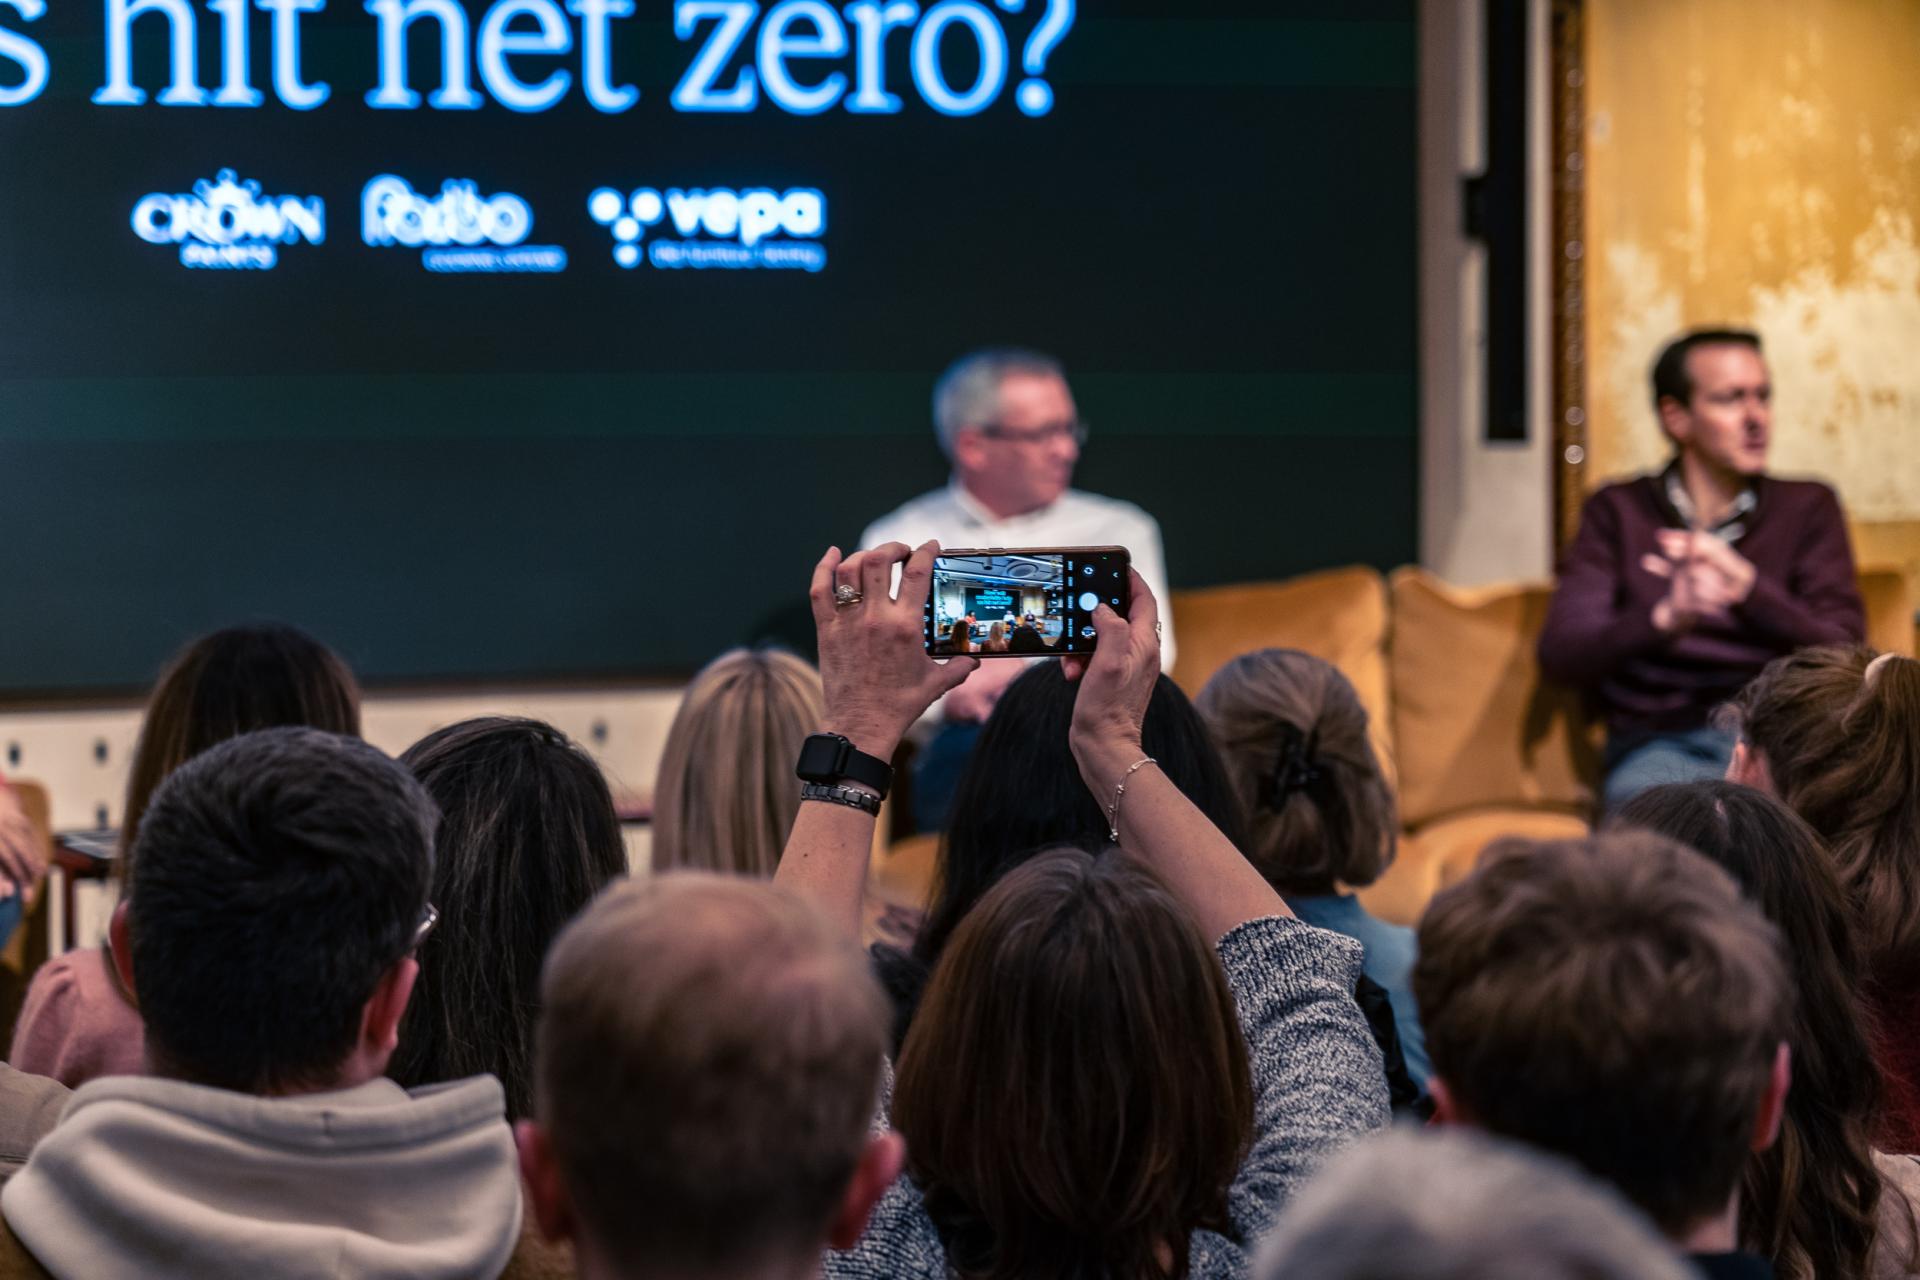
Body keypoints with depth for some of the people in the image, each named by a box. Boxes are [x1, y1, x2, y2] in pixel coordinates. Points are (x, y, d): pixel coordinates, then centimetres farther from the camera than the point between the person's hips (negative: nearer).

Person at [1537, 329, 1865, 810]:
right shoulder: (1618, 512, 11)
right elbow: (1560, 655, -1)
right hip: (1660, 739, -1)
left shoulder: (1807, 508, 14)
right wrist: (1666, 618, -22)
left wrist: (1747, 586, -18)